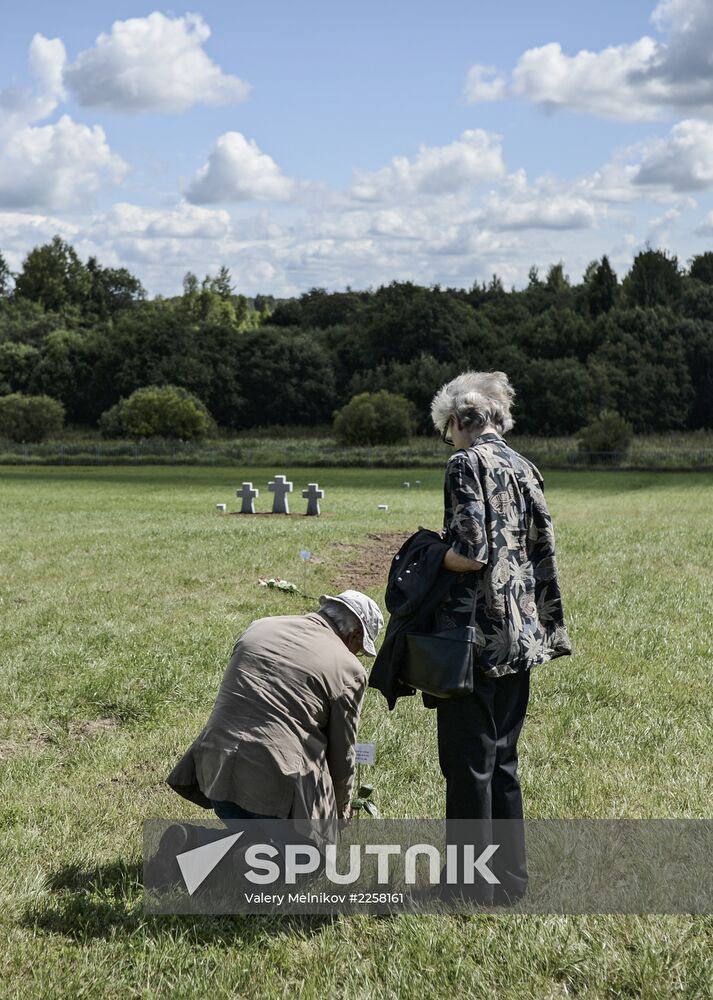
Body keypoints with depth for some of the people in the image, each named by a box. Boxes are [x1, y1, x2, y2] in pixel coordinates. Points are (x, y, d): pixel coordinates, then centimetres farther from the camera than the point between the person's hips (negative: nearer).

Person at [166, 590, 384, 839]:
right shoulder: (348, 669, -1)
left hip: (216, 770, 6)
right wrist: (341, 812, 26)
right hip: (278, 780, -6)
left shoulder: (259, 627, 15)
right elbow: (341, 754, 7)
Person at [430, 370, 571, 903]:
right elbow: (544, 553, 11)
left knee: (468, 760, 2)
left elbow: (470, 554, -21)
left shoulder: (468, 464, -12)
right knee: (503, 758, 16)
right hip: (521, 635, 8)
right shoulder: (524, 468, 10)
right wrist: (546, 626, 16)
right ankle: (510, 876, 23)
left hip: (477, 634, -8)